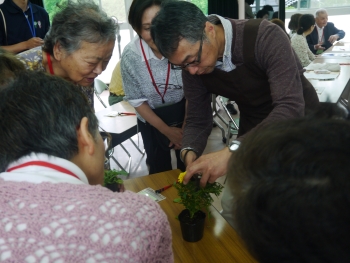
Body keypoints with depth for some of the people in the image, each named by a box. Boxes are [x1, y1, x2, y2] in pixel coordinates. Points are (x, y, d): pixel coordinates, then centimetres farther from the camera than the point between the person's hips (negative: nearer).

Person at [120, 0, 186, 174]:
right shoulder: (130, 55, -24)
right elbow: (136, 100, -11)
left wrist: (186, 127, -8)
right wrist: (166, 130, -9)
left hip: (185, 112, 0)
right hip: (151, 118, 0)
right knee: (159, 168, 17)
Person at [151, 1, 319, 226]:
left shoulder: (266, 37, -29)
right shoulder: (193, 67, -12)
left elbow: (291, 107, -38)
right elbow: (197, 120, -6)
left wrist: (232, 151, -49)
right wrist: (190, 152, -28)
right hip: (254, 134, 5)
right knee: (232, 208, 4)